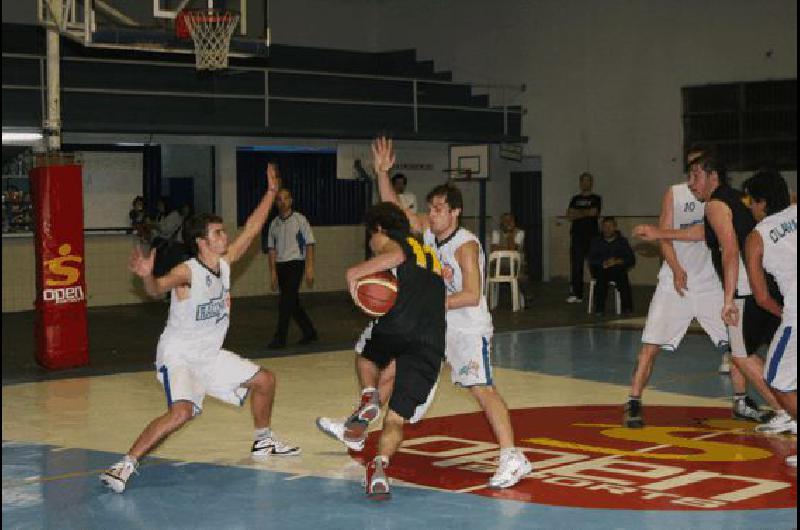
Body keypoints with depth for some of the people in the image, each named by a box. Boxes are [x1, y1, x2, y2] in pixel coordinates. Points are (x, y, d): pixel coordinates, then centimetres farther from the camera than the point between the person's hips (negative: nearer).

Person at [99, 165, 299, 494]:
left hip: (211, 355, 8)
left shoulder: (225, 263, -1)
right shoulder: (187, 272, -23)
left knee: (264, 380, 15)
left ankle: (263, 442, 35)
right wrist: (147, 276, -65)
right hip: (178, 356, -8)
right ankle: (125, 465, -25)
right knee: (181, 412, -31)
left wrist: (271, 192, 9)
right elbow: (158, 289, -42)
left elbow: (251, 229, 8)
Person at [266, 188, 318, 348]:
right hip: (280, 265, 5)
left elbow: (309, 245, -3)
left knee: (286, 301, -12)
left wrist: (309, 269, -9)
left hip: (295, 263, -5)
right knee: (293, 302, 10)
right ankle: (309, 332, 25)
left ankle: (280, 338, -9)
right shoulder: (274, 223, 9)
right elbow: (272, 249, 11)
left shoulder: (300, 219, -2)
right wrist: (273, 272, 4)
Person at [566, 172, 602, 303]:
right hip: (577, 236, 3)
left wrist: (578, 213, 2)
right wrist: (586, 213, -3)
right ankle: (576, 294, -3)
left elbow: (594, 212, -8)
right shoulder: (575, 199, 17)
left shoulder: (596, 199, 8)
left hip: (591, 236, -3)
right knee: (576, 265, -3)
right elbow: (569, 216, 6)